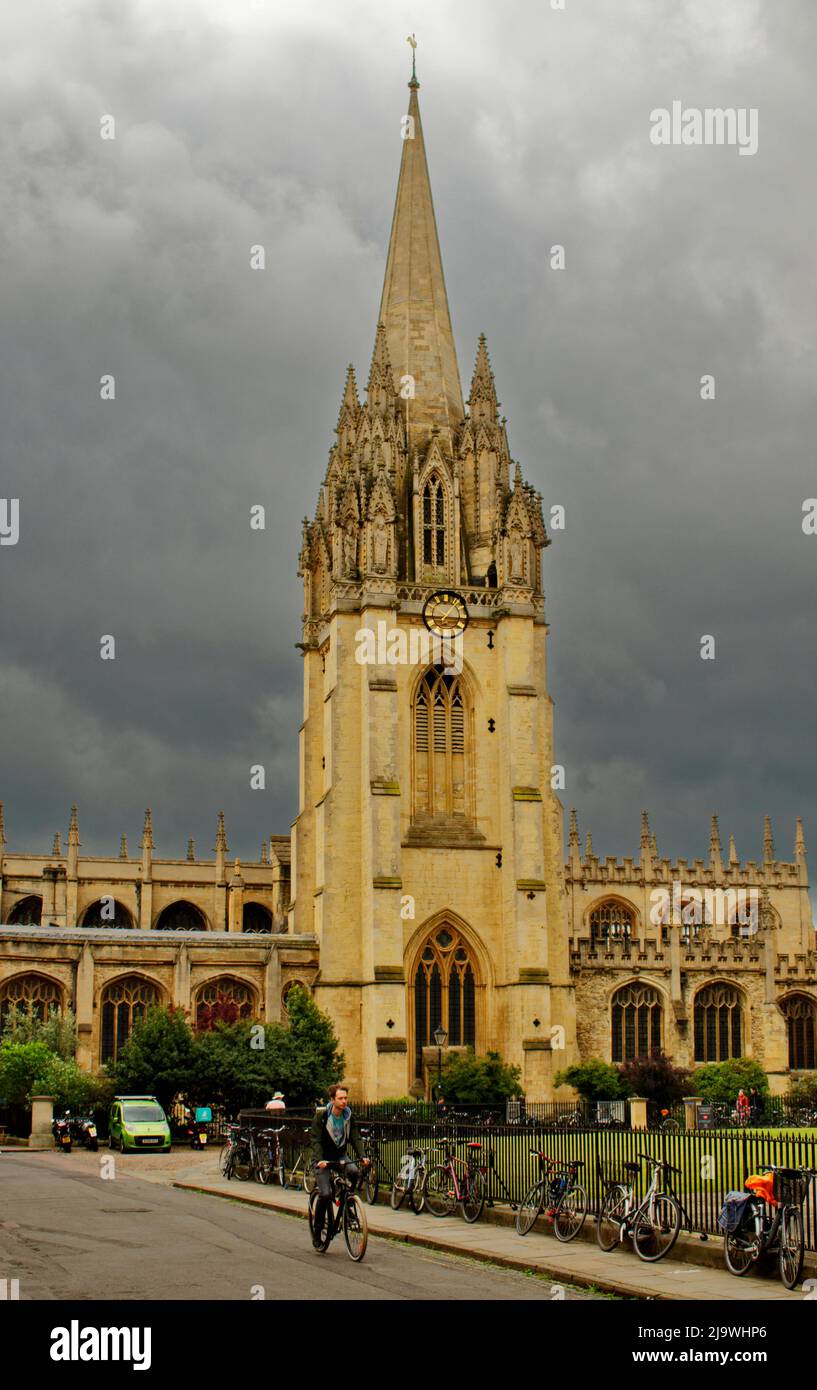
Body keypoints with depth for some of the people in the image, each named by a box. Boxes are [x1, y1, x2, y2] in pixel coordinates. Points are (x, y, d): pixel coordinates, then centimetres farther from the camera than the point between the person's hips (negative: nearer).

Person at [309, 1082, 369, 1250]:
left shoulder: (349, 1117, -2)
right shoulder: (321, 1116, -14)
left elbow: (355, 1138, -5)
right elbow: (315, 1140, -19)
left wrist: (362, 1156, -21)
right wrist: (319, 1160, -35)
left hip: (341, 1156, 4)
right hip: (323, 1158, -4)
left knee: (354, 1172, -28)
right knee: (325, 1194, -17)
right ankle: (317, 1230, 1)